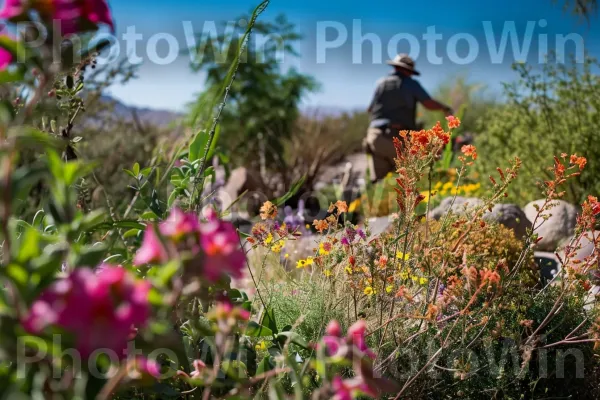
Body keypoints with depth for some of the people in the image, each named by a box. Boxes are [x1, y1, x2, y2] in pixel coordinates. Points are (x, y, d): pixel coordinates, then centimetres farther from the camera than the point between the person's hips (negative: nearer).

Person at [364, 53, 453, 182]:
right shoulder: (410, 83, 4)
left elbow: (370, 110, 19)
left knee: (378, 180, 0)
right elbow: (429, 104, -5)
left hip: (376, 135, 4)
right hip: (399, 138, -3)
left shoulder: (380, 83, 15)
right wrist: (445, 108, 13)